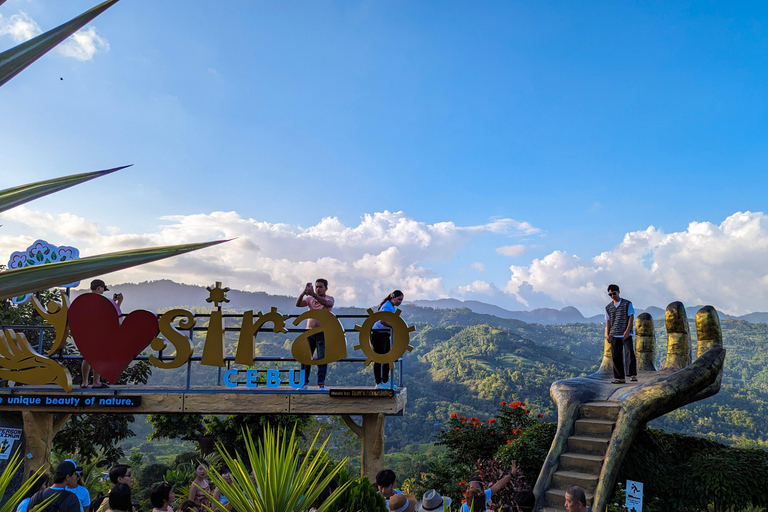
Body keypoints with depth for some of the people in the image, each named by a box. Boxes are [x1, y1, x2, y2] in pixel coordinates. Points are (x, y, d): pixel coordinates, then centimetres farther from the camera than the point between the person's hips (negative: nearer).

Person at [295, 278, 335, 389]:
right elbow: (298, 304, -6)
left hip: (323, 332, -3)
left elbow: (326, 303, -22)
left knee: (322, 357, -6)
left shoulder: (329, 299, 3)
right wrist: (303, 293, -24)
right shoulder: (310, 299, 11)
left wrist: (313, 294, -37)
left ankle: (321, 383, 1)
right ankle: (304, 382, 11)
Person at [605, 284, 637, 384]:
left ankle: (632, 375, -17)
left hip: (626, 334, -4)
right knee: (616, 357, 3)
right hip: (614, 335, 4)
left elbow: (631, 317, -2)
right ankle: (620, 378, 9)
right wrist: (607, 335, 6)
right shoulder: (608, 307, 14)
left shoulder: (627, 304, 3)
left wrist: (627, 330, -13)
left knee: (629, 352, -18)